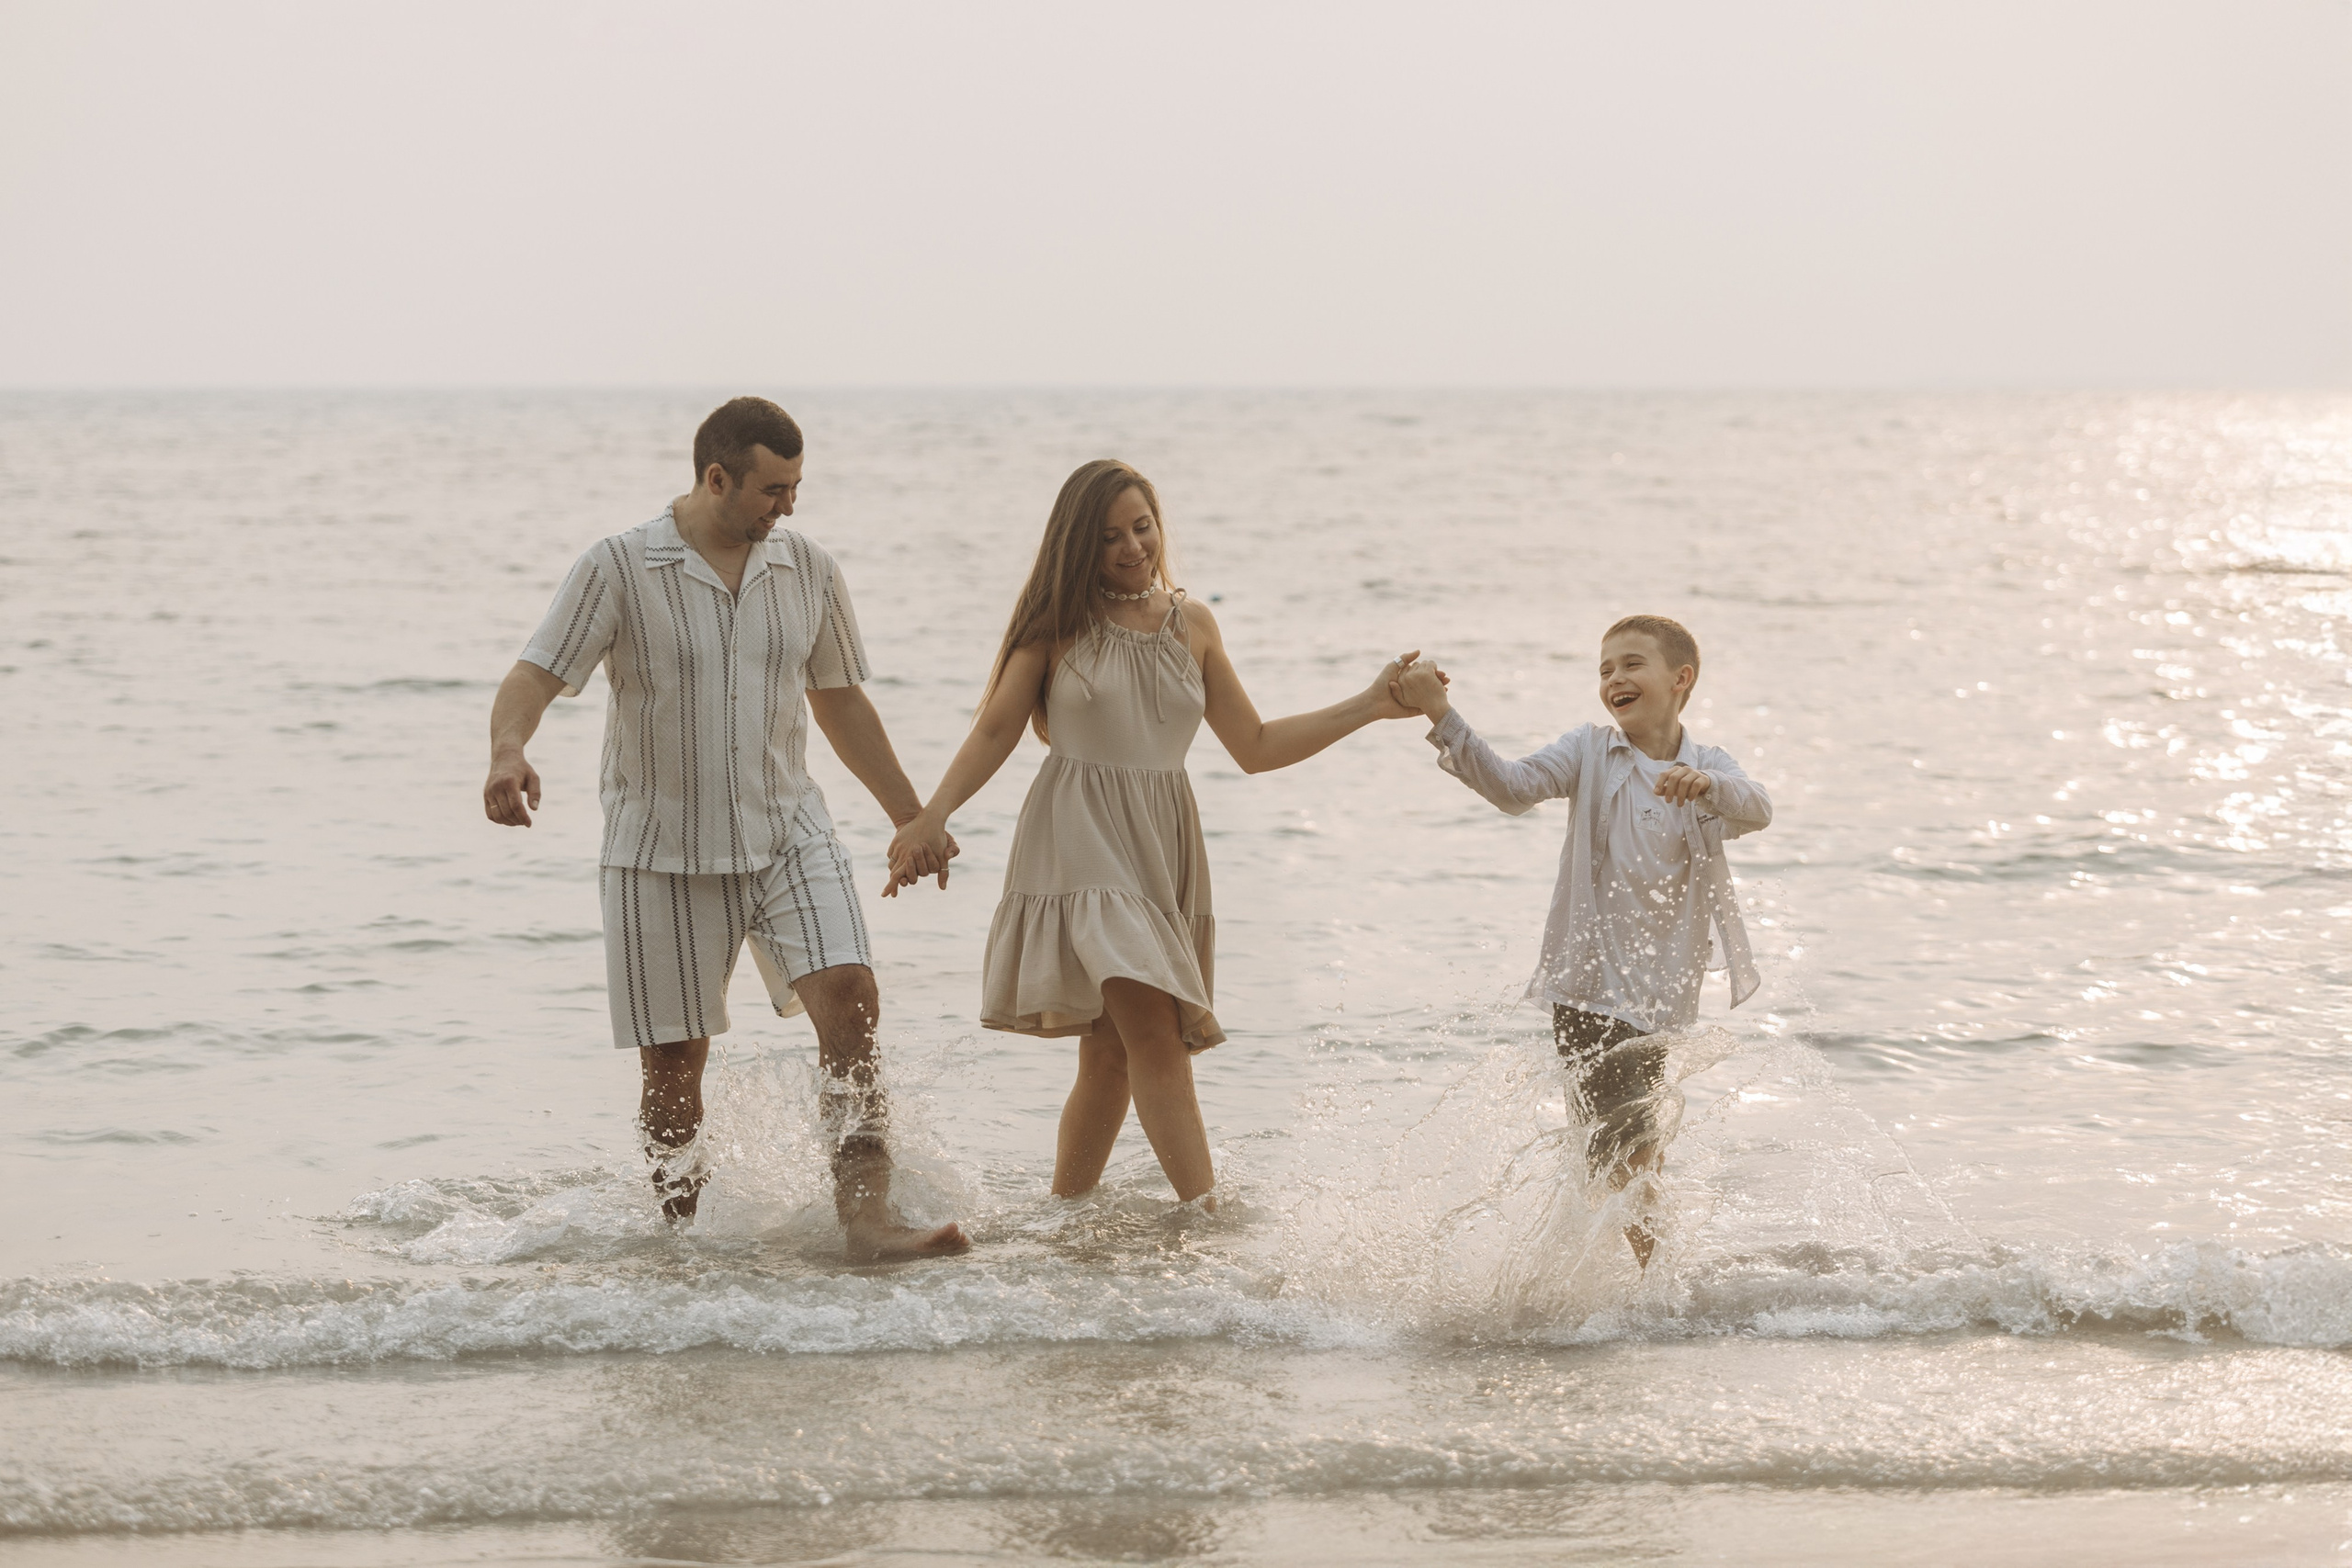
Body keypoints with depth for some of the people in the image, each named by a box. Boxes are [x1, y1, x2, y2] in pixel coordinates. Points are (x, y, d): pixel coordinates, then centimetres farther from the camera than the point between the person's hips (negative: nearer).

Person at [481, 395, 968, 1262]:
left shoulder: (808, 570, 4)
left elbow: (840, 702, 17)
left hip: (788, 835, 3)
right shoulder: (618, 568, -9)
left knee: (848, 996, -18)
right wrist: (507, 752, -39)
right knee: (672, 1064, 3)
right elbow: (533, 677, -17)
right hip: (662, 853, -2)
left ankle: (866, 1216, -21)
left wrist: (912, 817, 22)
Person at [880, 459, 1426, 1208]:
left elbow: (1255, 747, 14)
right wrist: (931, 816, -12)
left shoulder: (1192, 625, 13)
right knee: (1154, 1031, -19)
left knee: (1113, 1051, 1)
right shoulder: (1059, 622, 3)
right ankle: (1210, 1215, -25)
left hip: (1162, 844, 4)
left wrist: (1368, 707, 9)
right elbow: (995, 732, 1)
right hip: (1081, 838, -4)